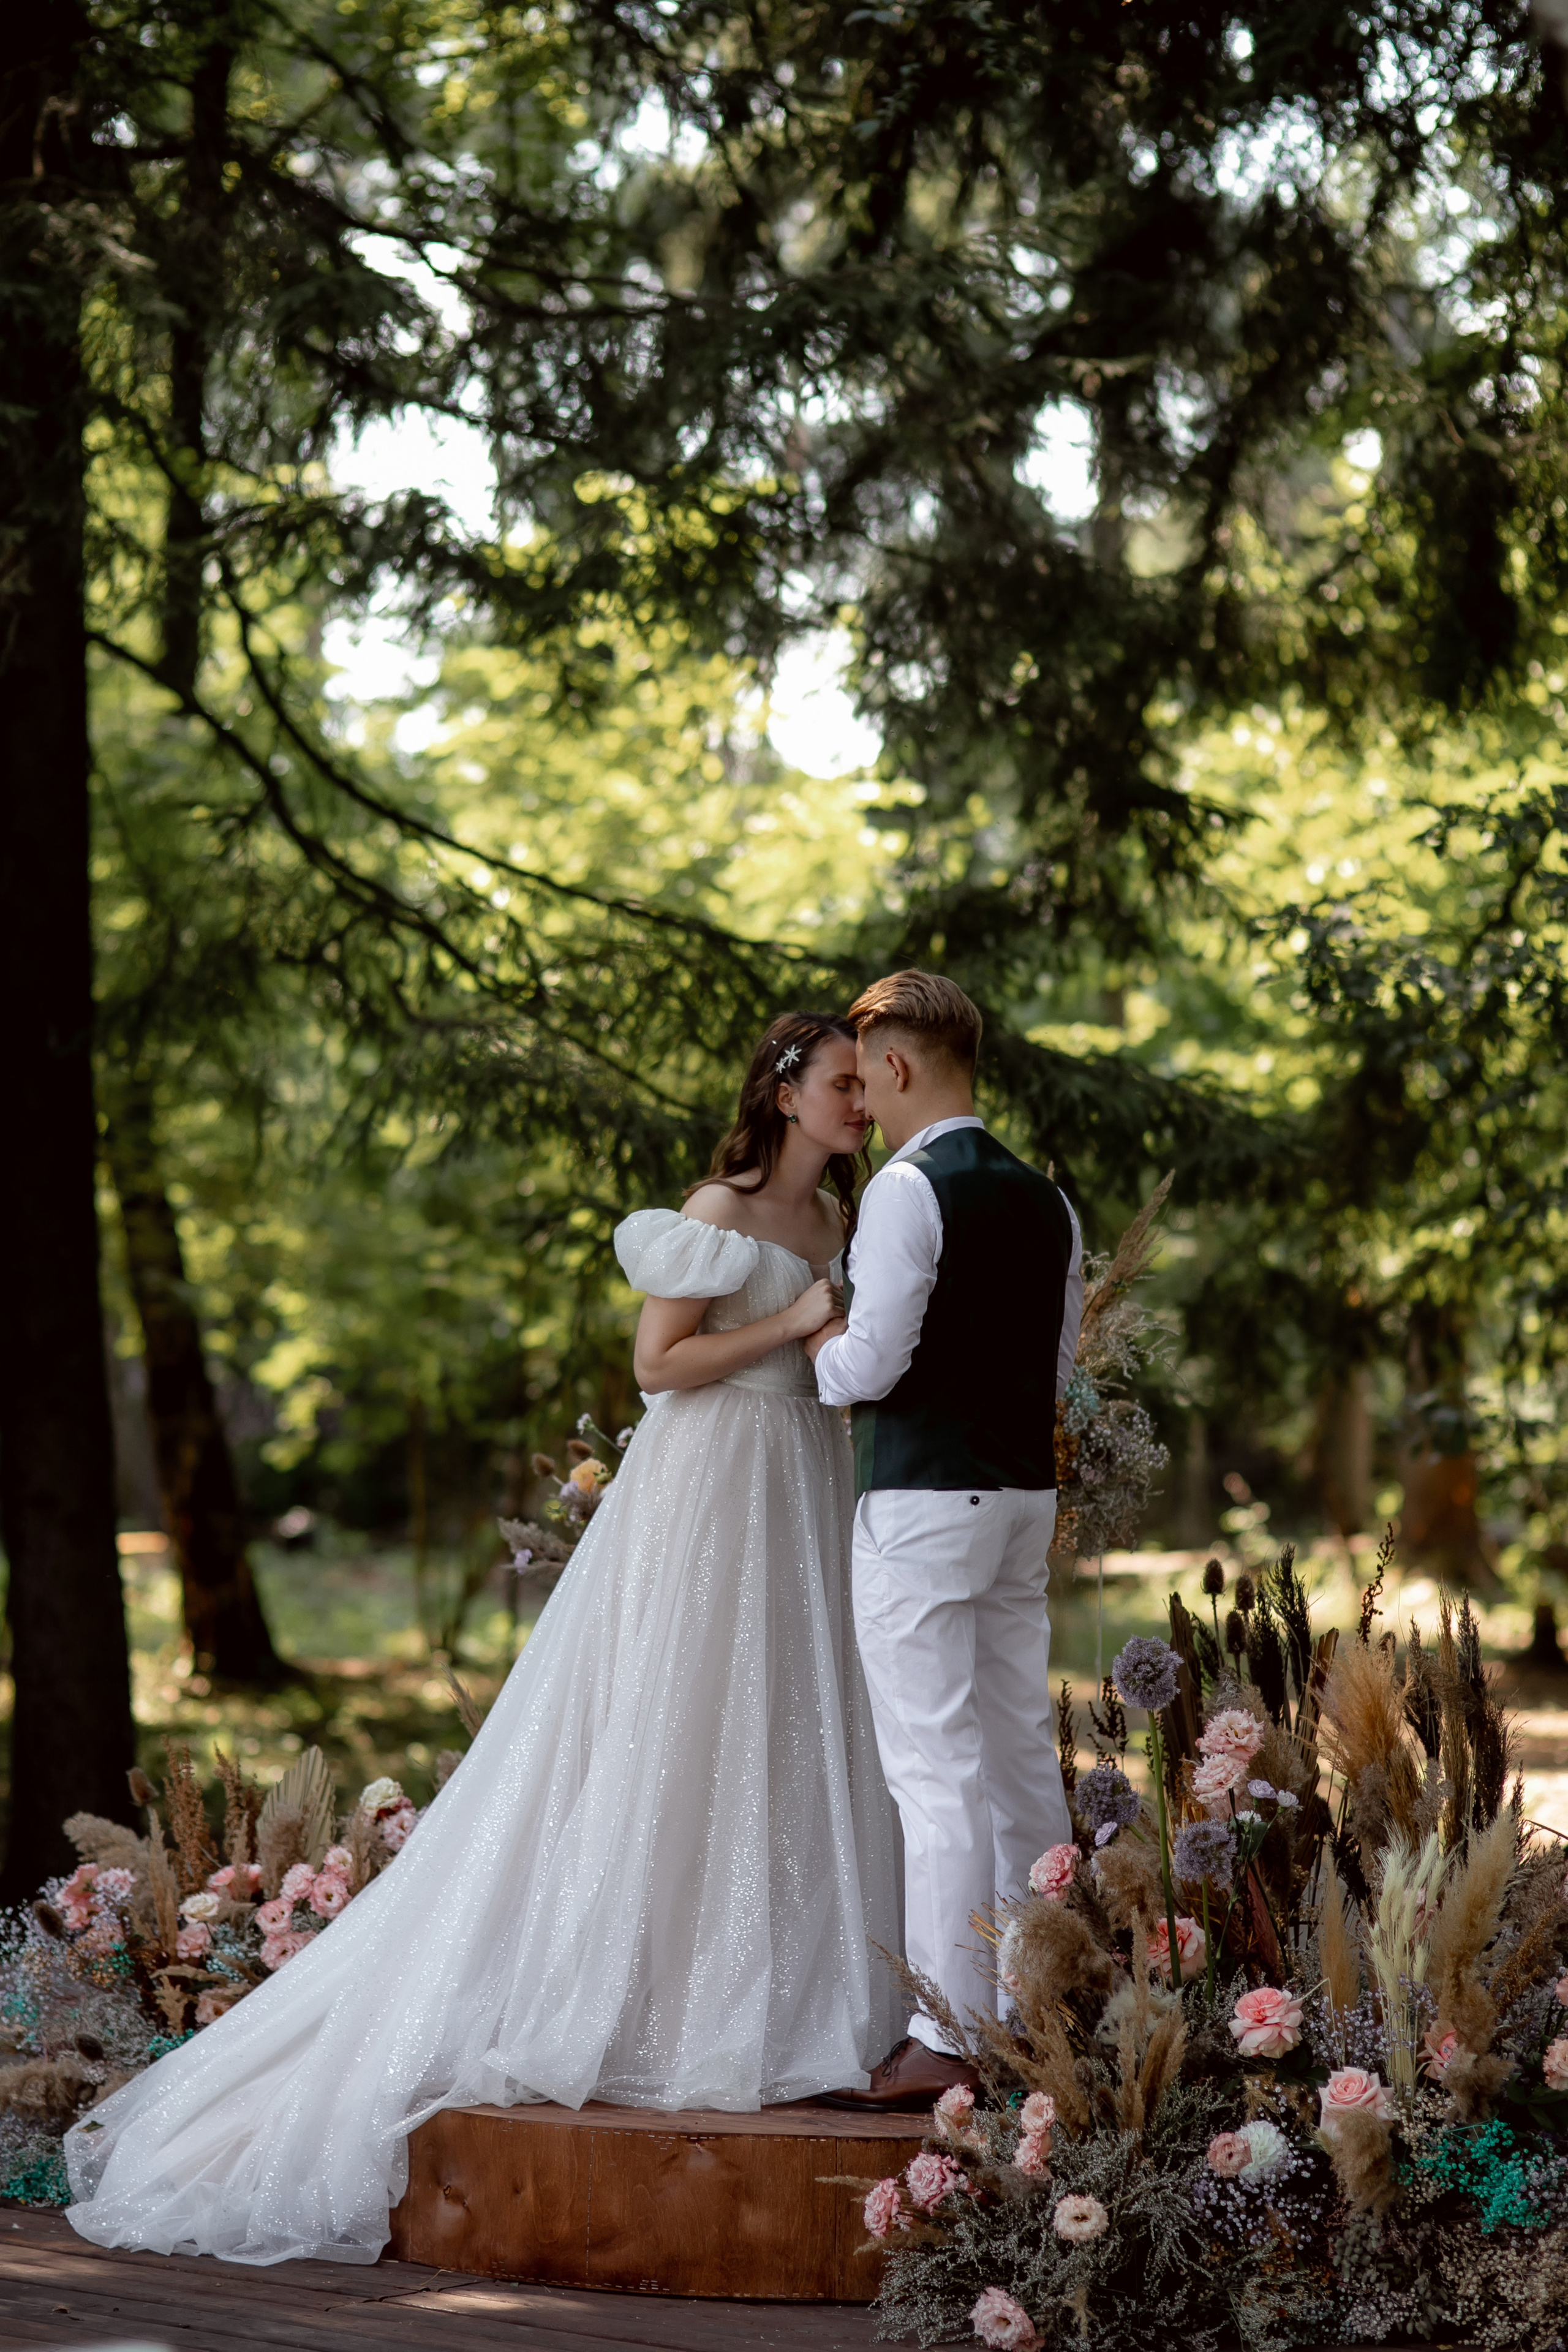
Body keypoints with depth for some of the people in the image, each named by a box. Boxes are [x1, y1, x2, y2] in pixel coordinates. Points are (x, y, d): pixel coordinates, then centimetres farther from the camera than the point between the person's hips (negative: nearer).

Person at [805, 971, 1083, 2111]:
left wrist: (815, 1341, 4)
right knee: (1022, 1760, 12)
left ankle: (943, 2045, -7)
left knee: (937, 1771, -7)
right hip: (1027, 1492, 8)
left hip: (925, 1499, -8)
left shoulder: (910, 1189, -13)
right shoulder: (1045, 1201, 12)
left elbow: (872, 1365, -16)